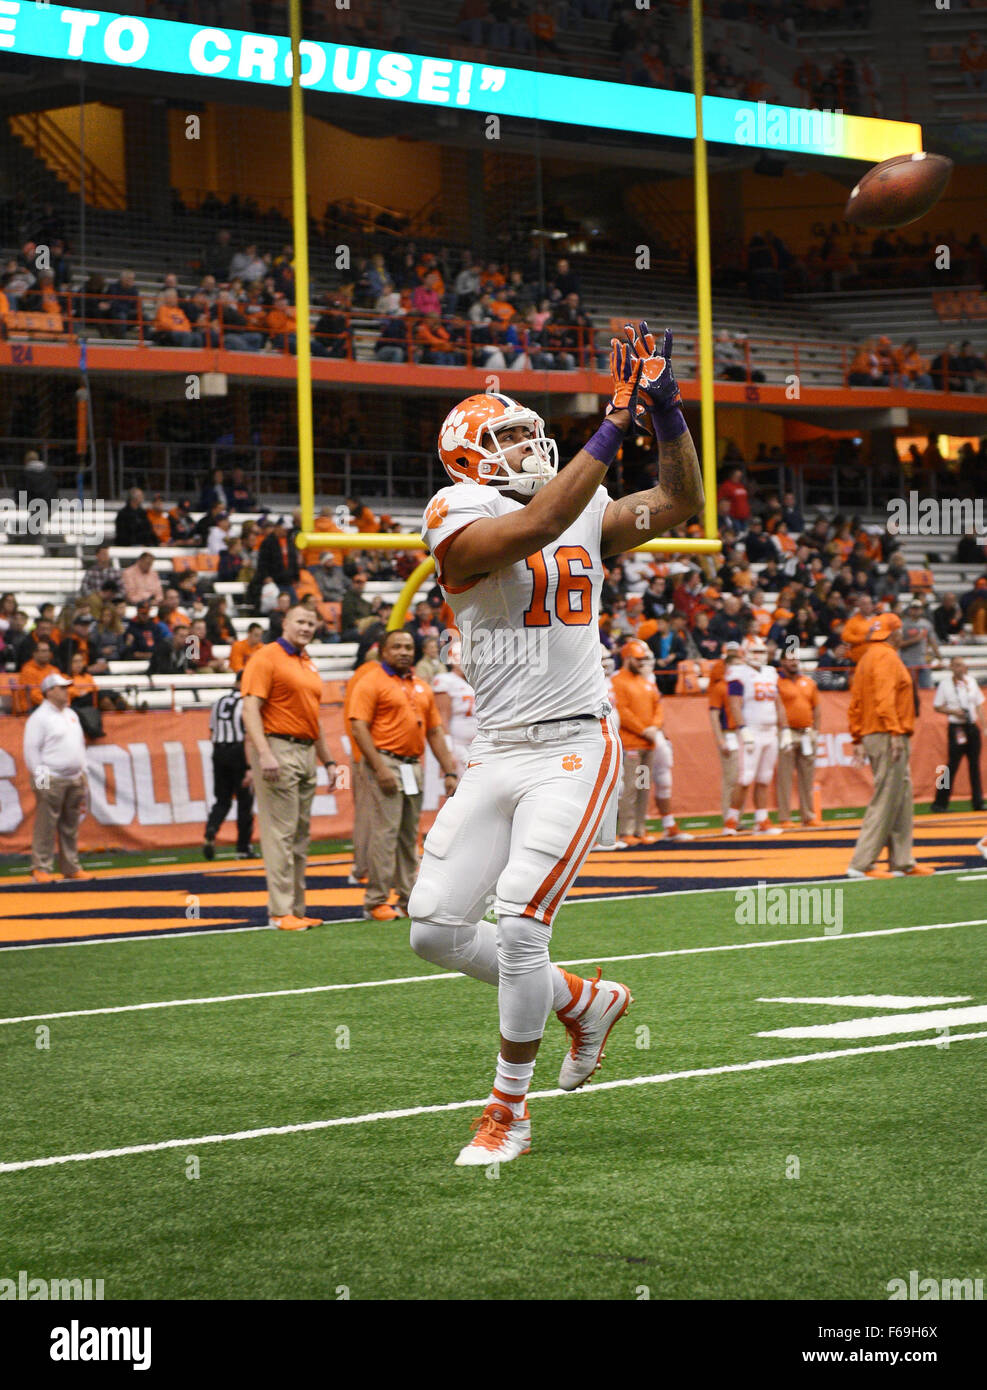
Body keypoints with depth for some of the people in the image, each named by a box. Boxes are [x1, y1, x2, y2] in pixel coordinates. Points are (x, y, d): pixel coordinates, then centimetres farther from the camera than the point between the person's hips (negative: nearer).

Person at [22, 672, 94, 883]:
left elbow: (80, 744, 25)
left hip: (74, 779, 7)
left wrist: (83, 772, 18)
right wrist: (39, 775, -15)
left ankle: (71, 868, 15)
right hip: (51, 780, -7)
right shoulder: (39, 717, -6)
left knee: (71, 826, 10)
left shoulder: (71, 715, 18)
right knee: (46, 826, -8)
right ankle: (41, 868, -7)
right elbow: (31, 749, -10)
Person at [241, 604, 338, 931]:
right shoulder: (266, 658, -6)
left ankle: (297, 910, 14)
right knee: (280, 833, -9)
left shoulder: (308, 665, 19)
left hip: (306, 753, 9)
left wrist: (328, 760, 22)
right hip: (278, 749, -9)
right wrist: (264, 754, -25)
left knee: (301, 834, 10)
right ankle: (280, 912, -9)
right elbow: (251, 709, -15)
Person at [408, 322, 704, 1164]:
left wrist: (665, 409, -5)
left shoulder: (586, 518, 9)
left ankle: (510, 1111, 0)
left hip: (576, 751, 0)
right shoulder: (461, 530, -6)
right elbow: (536, 527, -24)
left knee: (519, 926, -14)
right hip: (500, 754, 1)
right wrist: (615, 427, -26)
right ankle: (585, 1002, 22)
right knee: (437, 930, -1)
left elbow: (679, 503, 9)